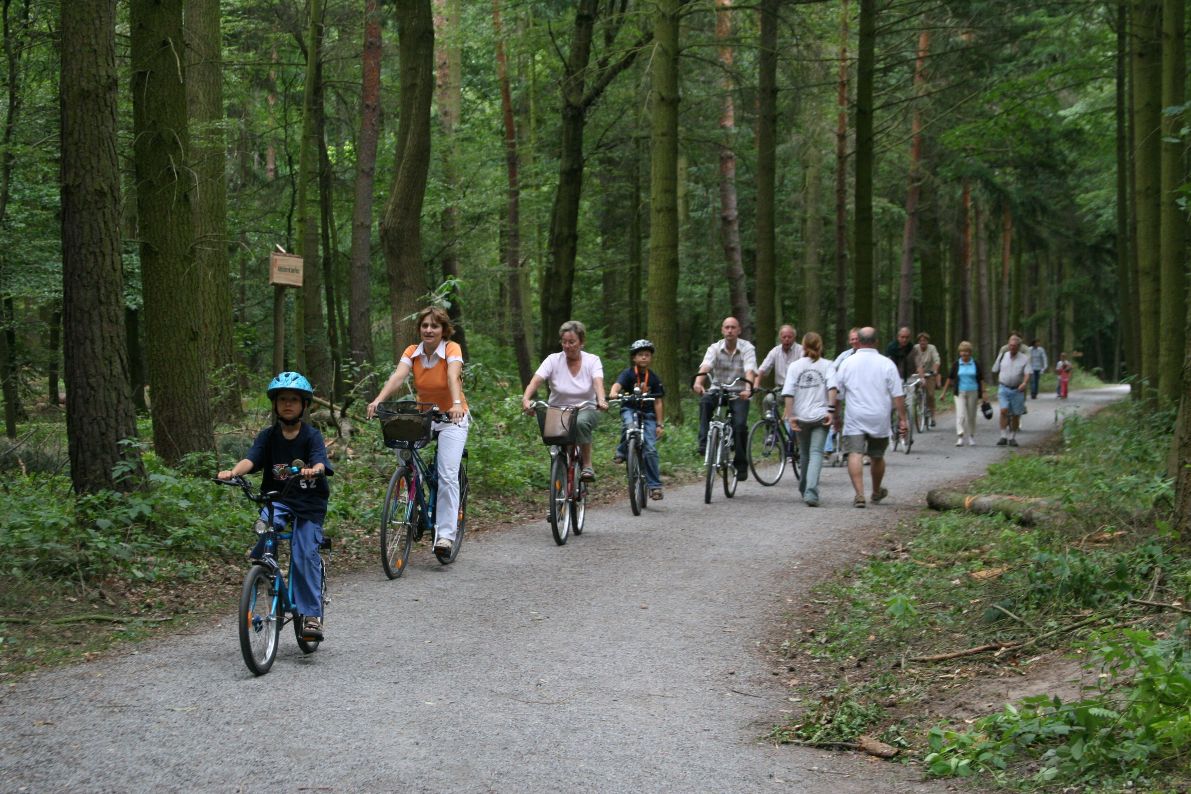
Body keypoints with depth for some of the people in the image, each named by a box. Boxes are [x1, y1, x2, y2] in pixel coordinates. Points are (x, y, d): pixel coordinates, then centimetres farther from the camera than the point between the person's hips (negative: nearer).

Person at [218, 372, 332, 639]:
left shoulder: (312, 435, -3)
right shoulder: (267, 436, 3)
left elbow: (320, 461, -21)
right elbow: (250, 459, -13)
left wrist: (314, 470, -46)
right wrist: (232, 472, -35)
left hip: (309, 501, -2)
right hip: (277, 498, 2)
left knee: (305, 555, -12)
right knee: (265, 524, -32)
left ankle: (312, 614, -6)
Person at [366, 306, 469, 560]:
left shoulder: (452, 349, -16)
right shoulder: (412, 352, -6)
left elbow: (453, 376, -35)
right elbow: (398, 376, -22)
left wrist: (457, 404, -53)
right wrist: (378, 400, -41)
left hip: (452, 417, -4)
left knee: (447, 475, -17)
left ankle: (445, 535, -16)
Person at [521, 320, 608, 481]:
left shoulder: (592, 361, -4)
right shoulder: (553, 360, -4)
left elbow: (598, 382, -22)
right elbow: (535, 380, -18)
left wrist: (601, 400, -45)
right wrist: (526, 399, -39)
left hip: (586, 410, -1)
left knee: (581, 422, -35)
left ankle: (587, 466, -20)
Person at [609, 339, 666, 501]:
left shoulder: (653, 378, 1)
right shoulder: (628, 374, -4)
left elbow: (657, 402, 3)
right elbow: (617, 384, -24)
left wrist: (660, 424, -2)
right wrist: (613, 394, -48)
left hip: (648, 414, 1)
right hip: (630, 409, -1)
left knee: (651, 449, -9)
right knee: (630, 427, -38)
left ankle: (654, 485, -3)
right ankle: (621, 452, -11)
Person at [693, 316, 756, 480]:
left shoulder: (747, 348, -9)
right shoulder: (715, 348, -5)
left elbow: (750, 370, -25)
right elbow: (705, 366, -23)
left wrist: (747, 388, -45)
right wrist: (698, 382, -45)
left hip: (738, 393, -1)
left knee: (740, 424, -20)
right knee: (705, 401, -32)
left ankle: (741, 464, -3)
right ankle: (704, 442, -29)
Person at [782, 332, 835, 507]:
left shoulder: (795, 366, 6)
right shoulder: (827, 365, 3)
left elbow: (788, 393, -4)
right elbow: (832, 387, -14)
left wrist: (790, 416, -5)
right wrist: (830, 410, -15)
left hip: (801, 416, 2)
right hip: (820, 415, -2)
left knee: (805, 453, 18)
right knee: (816, 453, -7)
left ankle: (805, 489, 31)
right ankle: (811, 491, -25)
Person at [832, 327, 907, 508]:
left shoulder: (847, 363, 3)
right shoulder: (887, 364, 0)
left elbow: (836, 394, 8)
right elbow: (898, 395, -3)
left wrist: (836, 417, 19)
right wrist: (902, 419, 2)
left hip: (854, 419, -1)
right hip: (879, 419, 1)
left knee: (855, 455, -8)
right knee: (877, 457, 17)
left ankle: (859, 494, -23)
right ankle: (877, 492, 36)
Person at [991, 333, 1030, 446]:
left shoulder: (1024, 358, 1)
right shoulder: (1002, 356, 6)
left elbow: (1027, 374, -11)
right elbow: (995, 371, 18)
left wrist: (1024, 383, -28)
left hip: (1017, 390, 0)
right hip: (1004, 389, 0)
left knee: (1016, 415, 4)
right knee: (1004, 410, -16)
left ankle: (1012, 438, 17)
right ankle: (1003, 436, -14)